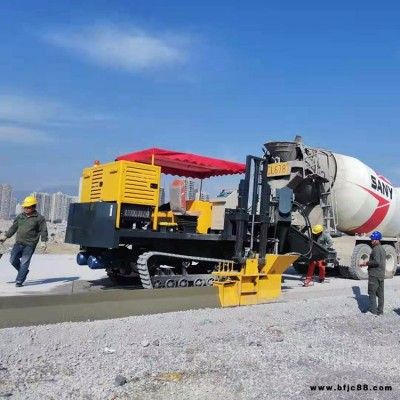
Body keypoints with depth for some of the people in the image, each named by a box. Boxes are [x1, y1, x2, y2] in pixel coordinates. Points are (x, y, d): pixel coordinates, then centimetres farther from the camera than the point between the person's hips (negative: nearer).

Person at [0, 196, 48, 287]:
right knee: (13, 260, 4)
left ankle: (19, 281, 3)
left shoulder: (39, 218, -4)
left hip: (30, 244, -5)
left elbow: (43, 231, -6)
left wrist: (43, 241, -17)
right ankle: (24, 271, 27)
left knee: (24, 263, -4)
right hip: (18, 243, 5)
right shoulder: (20, 216, 11)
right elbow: (13, 228, 19)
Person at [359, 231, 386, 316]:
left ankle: (373, 311, -1)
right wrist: (367, 263, 16)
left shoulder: (376, 249, -15)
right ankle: (380, 311, 15)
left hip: (374, 275, -9)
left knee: (372, 293, -3)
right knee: (380, 293, 10)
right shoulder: (382, 249, 16)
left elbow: (376, 262, -25)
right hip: (381, 275, 9)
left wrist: (365, 263, -13)